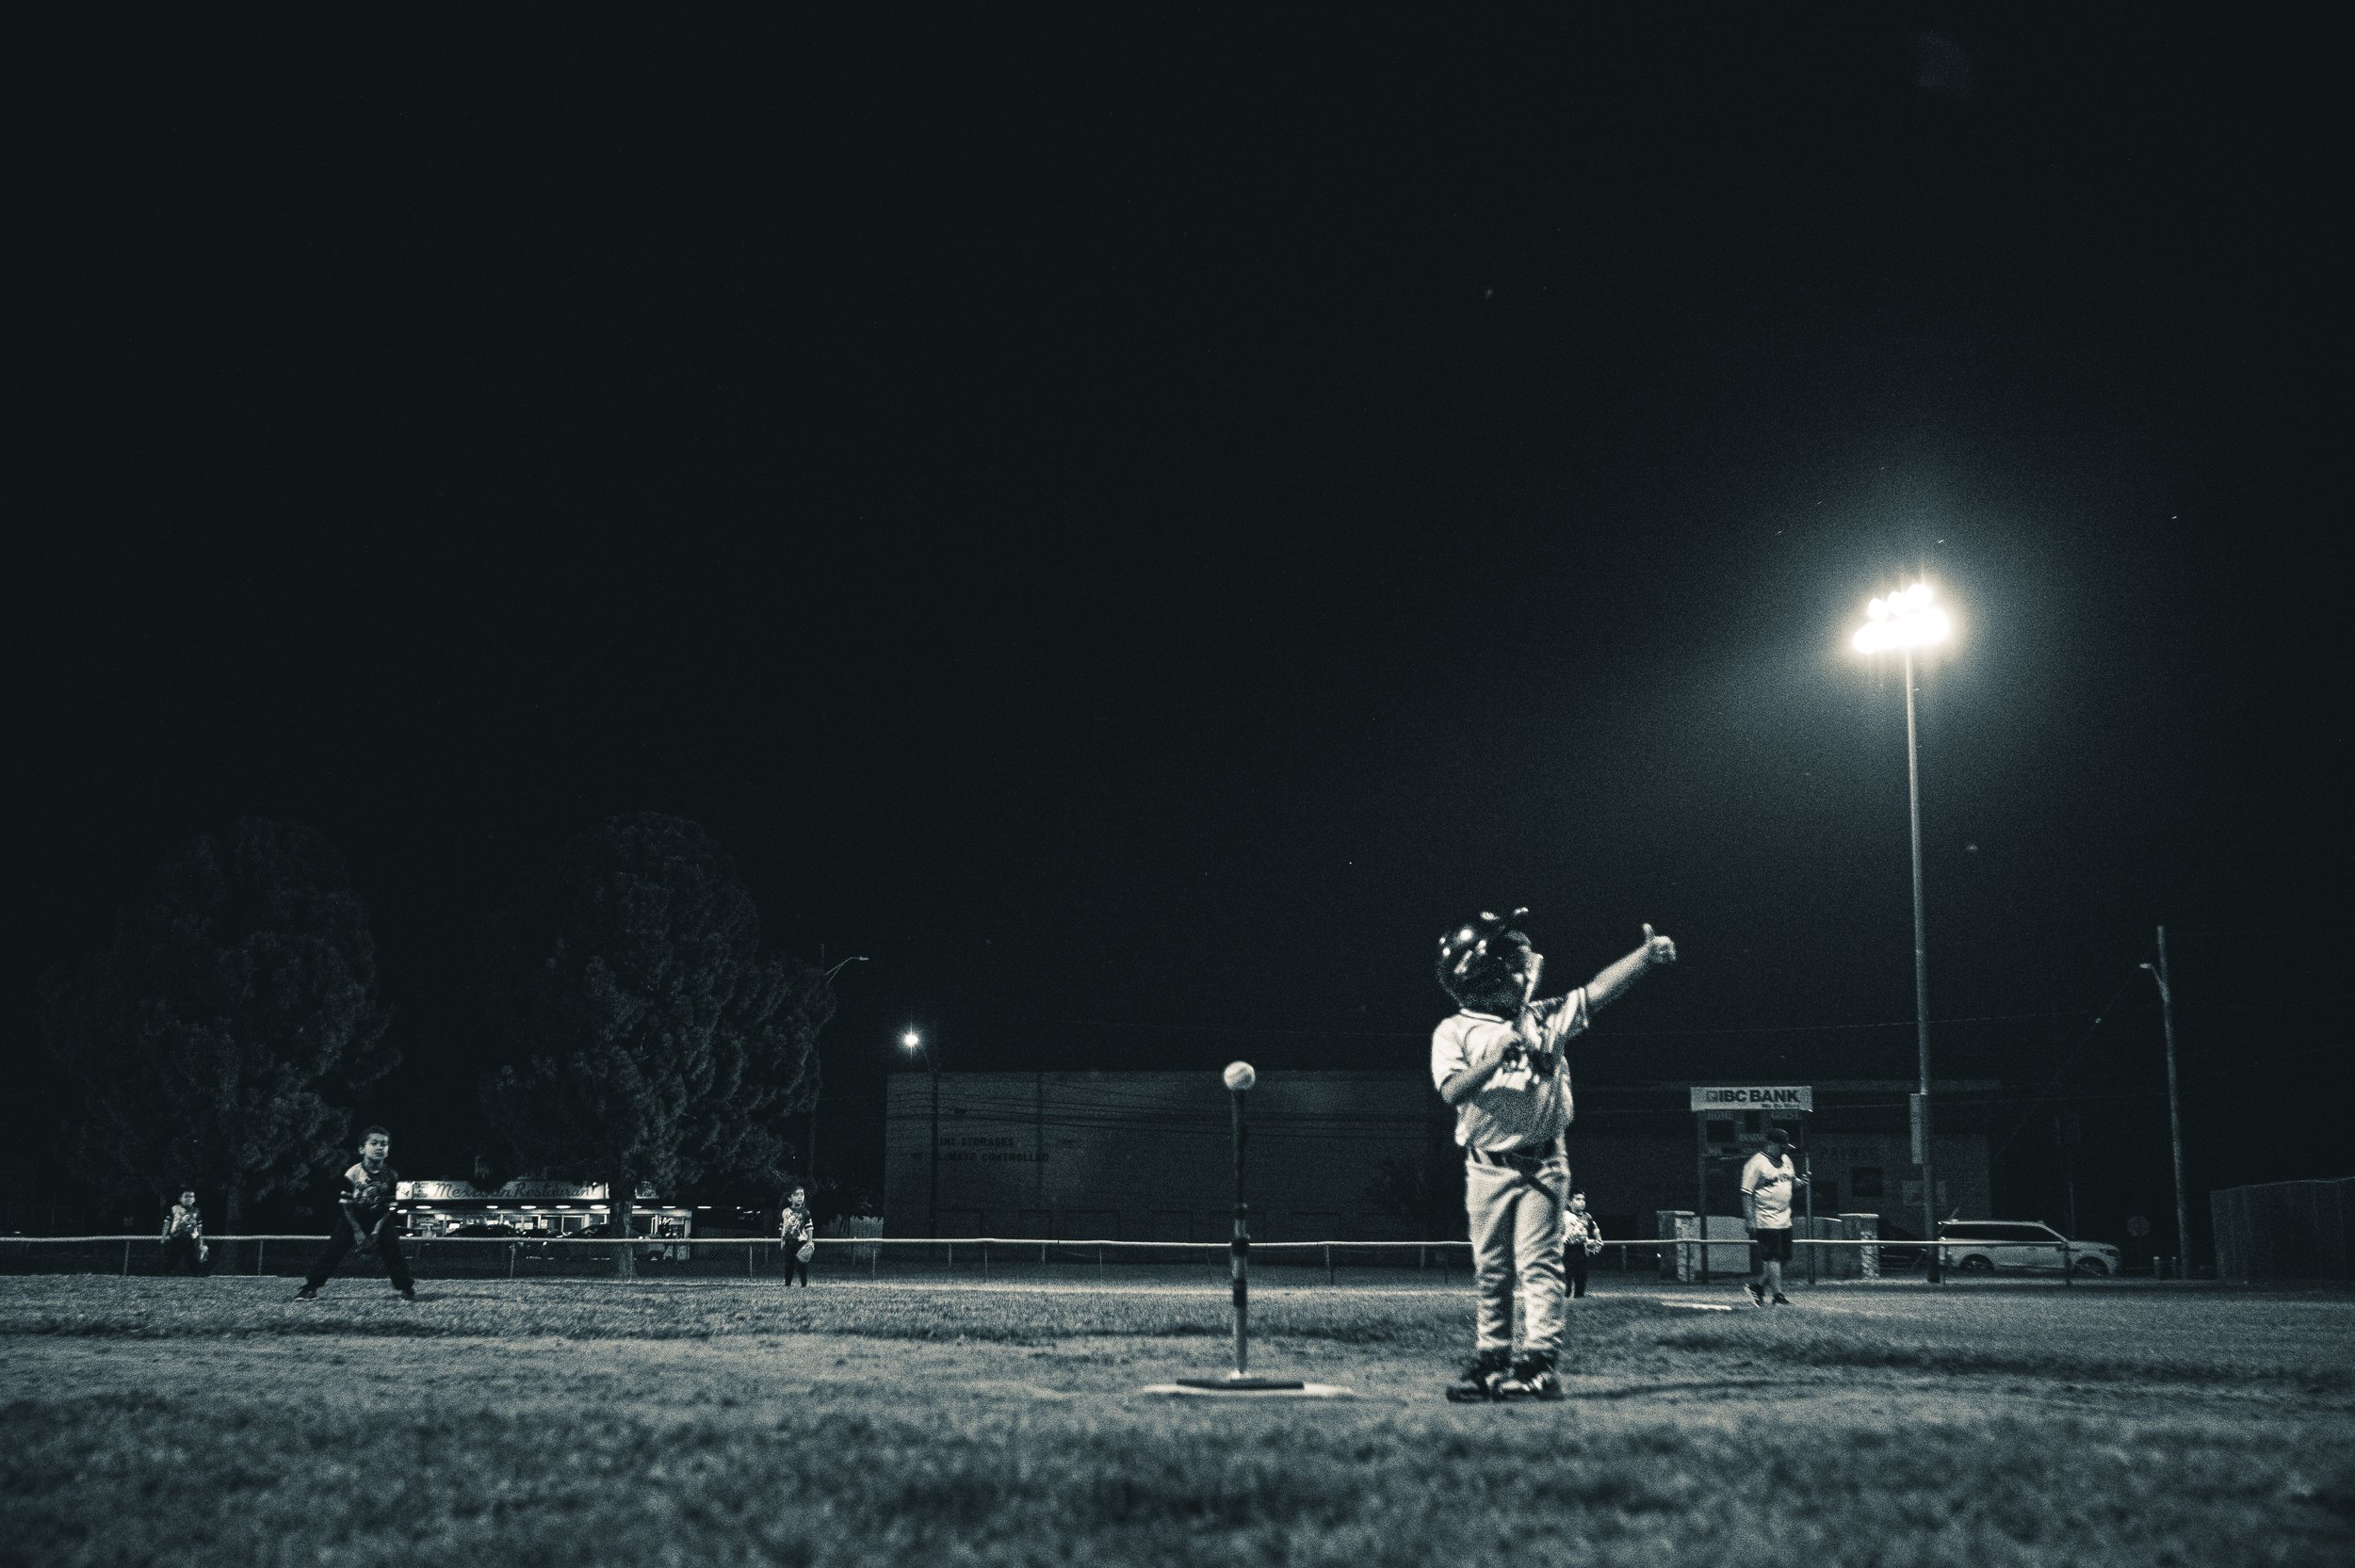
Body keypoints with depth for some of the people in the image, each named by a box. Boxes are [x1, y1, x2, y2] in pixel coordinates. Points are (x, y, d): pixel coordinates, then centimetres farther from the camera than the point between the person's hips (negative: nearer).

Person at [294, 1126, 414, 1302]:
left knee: (393, 1251, -13)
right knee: (332, 1250, -9)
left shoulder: (391, 1176, -12)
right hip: (353, 1219, -1)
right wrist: (357, 1232, -14)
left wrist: (377, 1230, -15)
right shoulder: (352, 1174, -16)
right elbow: (346, 1205, -10)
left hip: (379, 1220, 1)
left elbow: (389, 1207, -6)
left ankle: (406, 1289, -2)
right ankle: (310, 1288, -1)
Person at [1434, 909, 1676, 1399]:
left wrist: (1645, 954, -15)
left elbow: (1597, 991, -3)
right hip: (1486, 1169, 0)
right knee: (1491, 1271, 7)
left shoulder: (1544, 1018, 7)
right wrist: (1494, 1059, -28)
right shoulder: (1454, 1031, 0)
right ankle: (1490, 1361, 15)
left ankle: (1540, 1360, -9)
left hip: (1542, 1164, 0)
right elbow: (1452, 1091, -14)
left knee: (1538, 1263, -7)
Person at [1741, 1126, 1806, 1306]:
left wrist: (1801, 1182, -1)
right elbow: (1747, 1193, -13)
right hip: (1766, 1221, -8)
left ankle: (1756, 1287, 22)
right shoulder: (1756, 1164, -12)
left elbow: (1792, 1184, 24)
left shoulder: (1786, 1160, 13)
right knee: (1773, 1257, -8)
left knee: (1782, 1257, 9)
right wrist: (1750, 1220, -18)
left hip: (1784, 1220, 8)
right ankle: (1778, 1296, -3)